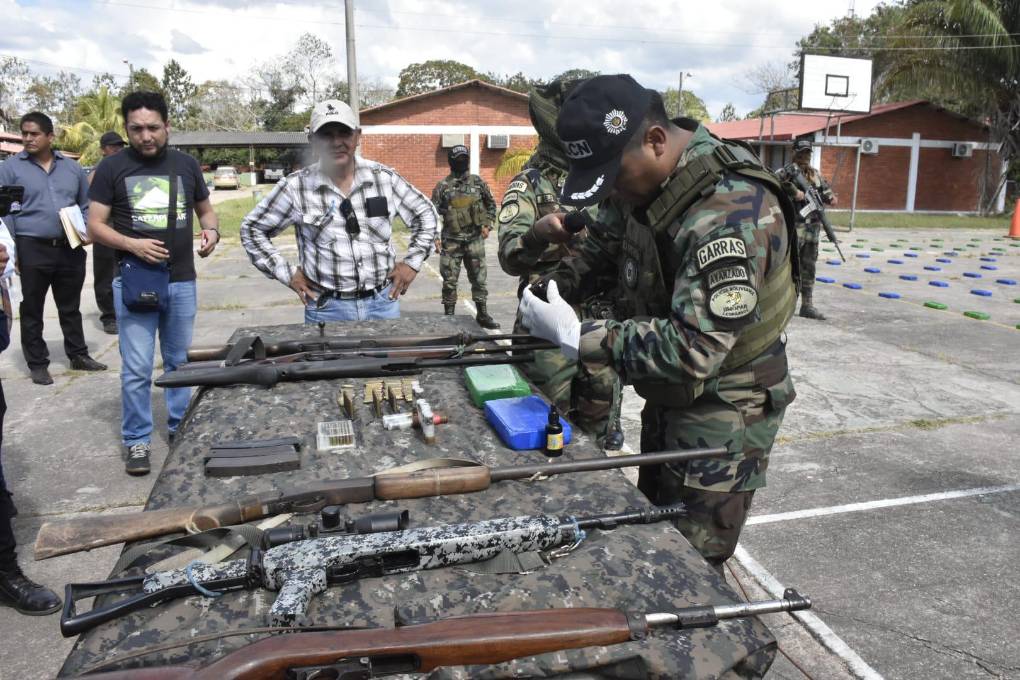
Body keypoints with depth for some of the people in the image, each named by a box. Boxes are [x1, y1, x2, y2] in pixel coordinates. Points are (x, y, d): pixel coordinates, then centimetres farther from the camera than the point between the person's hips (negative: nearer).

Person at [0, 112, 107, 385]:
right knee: (32, 311, 5)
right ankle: (38, 364, 14)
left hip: (71, 249, 3)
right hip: (31, 249, -3)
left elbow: (86, 205, 16)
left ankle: (78, 355, 26)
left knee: (71, 307, 15)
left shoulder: (72, 167, 10)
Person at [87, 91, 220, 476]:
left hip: (182, 281, 3)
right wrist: (132, 245, -19)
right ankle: (137, 441, 11)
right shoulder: (112, 168, -2)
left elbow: (205, 209, 18)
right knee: (136, 369, -1)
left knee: (180, 362, 14)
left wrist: (211, 230, -5)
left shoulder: (186, 165, 6)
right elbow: (95, 226, -1)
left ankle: (180, 428, 28)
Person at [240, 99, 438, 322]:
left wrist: (412, 262, 3)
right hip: (326, 308, -1)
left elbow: (425, 213, 13)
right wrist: (287, 273, 0)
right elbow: (252, 229, 7)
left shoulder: (384, 178, 0)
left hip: (382, 303, 2)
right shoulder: (295, 187, -4)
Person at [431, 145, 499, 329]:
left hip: (475, 239, 2)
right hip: (451, 240, -2)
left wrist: (488, 225, 2)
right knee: (450, 280, 2)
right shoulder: (442, 186, -1)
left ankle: (482, 314, 18)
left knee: (479, 278, 7)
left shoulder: (478, 182, 5)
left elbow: (491, 205, 15)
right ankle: (449, 316, 13)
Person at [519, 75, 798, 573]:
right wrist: (558, 285, -4)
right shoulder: (645, 177, -3)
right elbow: (604, 243, 15)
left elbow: (693, 351, -34)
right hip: (668, 398, 9)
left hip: (722, 416, -9)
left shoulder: (731, 212, -31)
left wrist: (576, 337, -31)